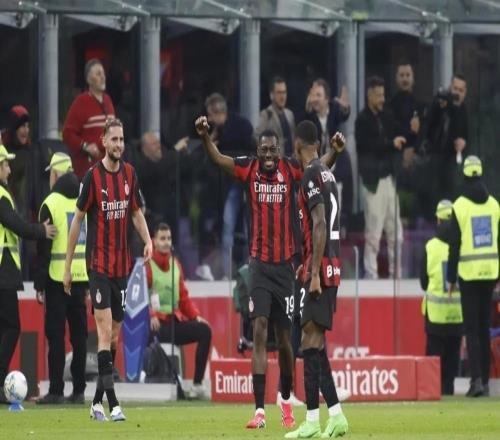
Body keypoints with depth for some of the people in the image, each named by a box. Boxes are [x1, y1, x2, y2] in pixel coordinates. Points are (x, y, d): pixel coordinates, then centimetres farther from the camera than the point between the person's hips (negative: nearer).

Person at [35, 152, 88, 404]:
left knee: (55, 335, -3)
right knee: (79, 335, 8)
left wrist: (40, 284, -5)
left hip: (57, 279, -5)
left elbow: (43, 248, -8)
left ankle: (56, 391, -6)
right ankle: (78, 390, 9)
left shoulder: (51, 204, -6)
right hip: (81, 278, 5)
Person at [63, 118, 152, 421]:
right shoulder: (93, 177, -9)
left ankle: (97, 401, 18)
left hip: (122, 265, 6)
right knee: (105, 330, -13)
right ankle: (113, 403, -17)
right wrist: (68, 266, -2)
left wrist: (148, 240, -3)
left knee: (115, 334, 9)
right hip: (98, 264, -6)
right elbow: (78, 219, -3)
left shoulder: (129, 174, 6)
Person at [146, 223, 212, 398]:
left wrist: (196, 315, 6)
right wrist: (150, 315, -29)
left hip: (176, 320, 7)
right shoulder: (147, 265, -4)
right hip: (157, 323, -7)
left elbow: (183, 297, 20)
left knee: (204, 330, -14)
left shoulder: (175, 264, 17)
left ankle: (197, 384, -15)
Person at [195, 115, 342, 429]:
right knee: (260, 330, -10)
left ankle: (287, 401, 30)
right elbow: (218, 158, -7)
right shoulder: (249, 170, 1)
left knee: (284, 337, 7)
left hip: (285, 263, 0)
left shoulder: (291, 170, -1)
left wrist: (335, 151, -30)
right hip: (259, 263, 0)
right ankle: (260, 410, -14)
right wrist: (205, 136, -24)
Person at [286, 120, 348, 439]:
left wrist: (315, 273, -20)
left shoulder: (312, 176, -12)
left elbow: (320, 225, -19)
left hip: (320, 269, -9)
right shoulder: (327, 174, 16)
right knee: (316, 341, 12)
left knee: (311, 341, -10)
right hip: (332, 267, 9)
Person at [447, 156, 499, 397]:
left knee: (471, 329, -4)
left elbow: (455, 245, -6)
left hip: (469, 273, -3)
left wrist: (451, 278, 1)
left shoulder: (460, 206, -6)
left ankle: (477, 379, -17)